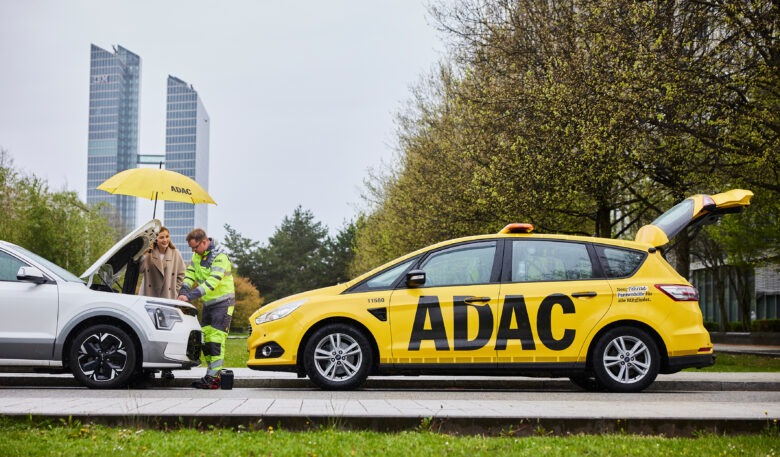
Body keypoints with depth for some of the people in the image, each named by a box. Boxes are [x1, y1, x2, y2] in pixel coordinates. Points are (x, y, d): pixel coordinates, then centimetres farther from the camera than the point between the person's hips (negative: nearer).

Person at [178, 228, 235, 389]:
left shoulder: (220, 257, -20)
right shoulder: (198, 255, 6)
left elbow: (212, 282, -28)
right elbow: (190, 274, 2)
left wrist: (191, 296, -34)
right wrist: (183, 291, -17)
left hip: (222, 302, -8)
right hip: (208, 302, 8)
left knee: (216, 340, -13)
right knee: (205, 339, 6)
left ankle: (212, 378, -15)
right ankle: (215, 372, 13)